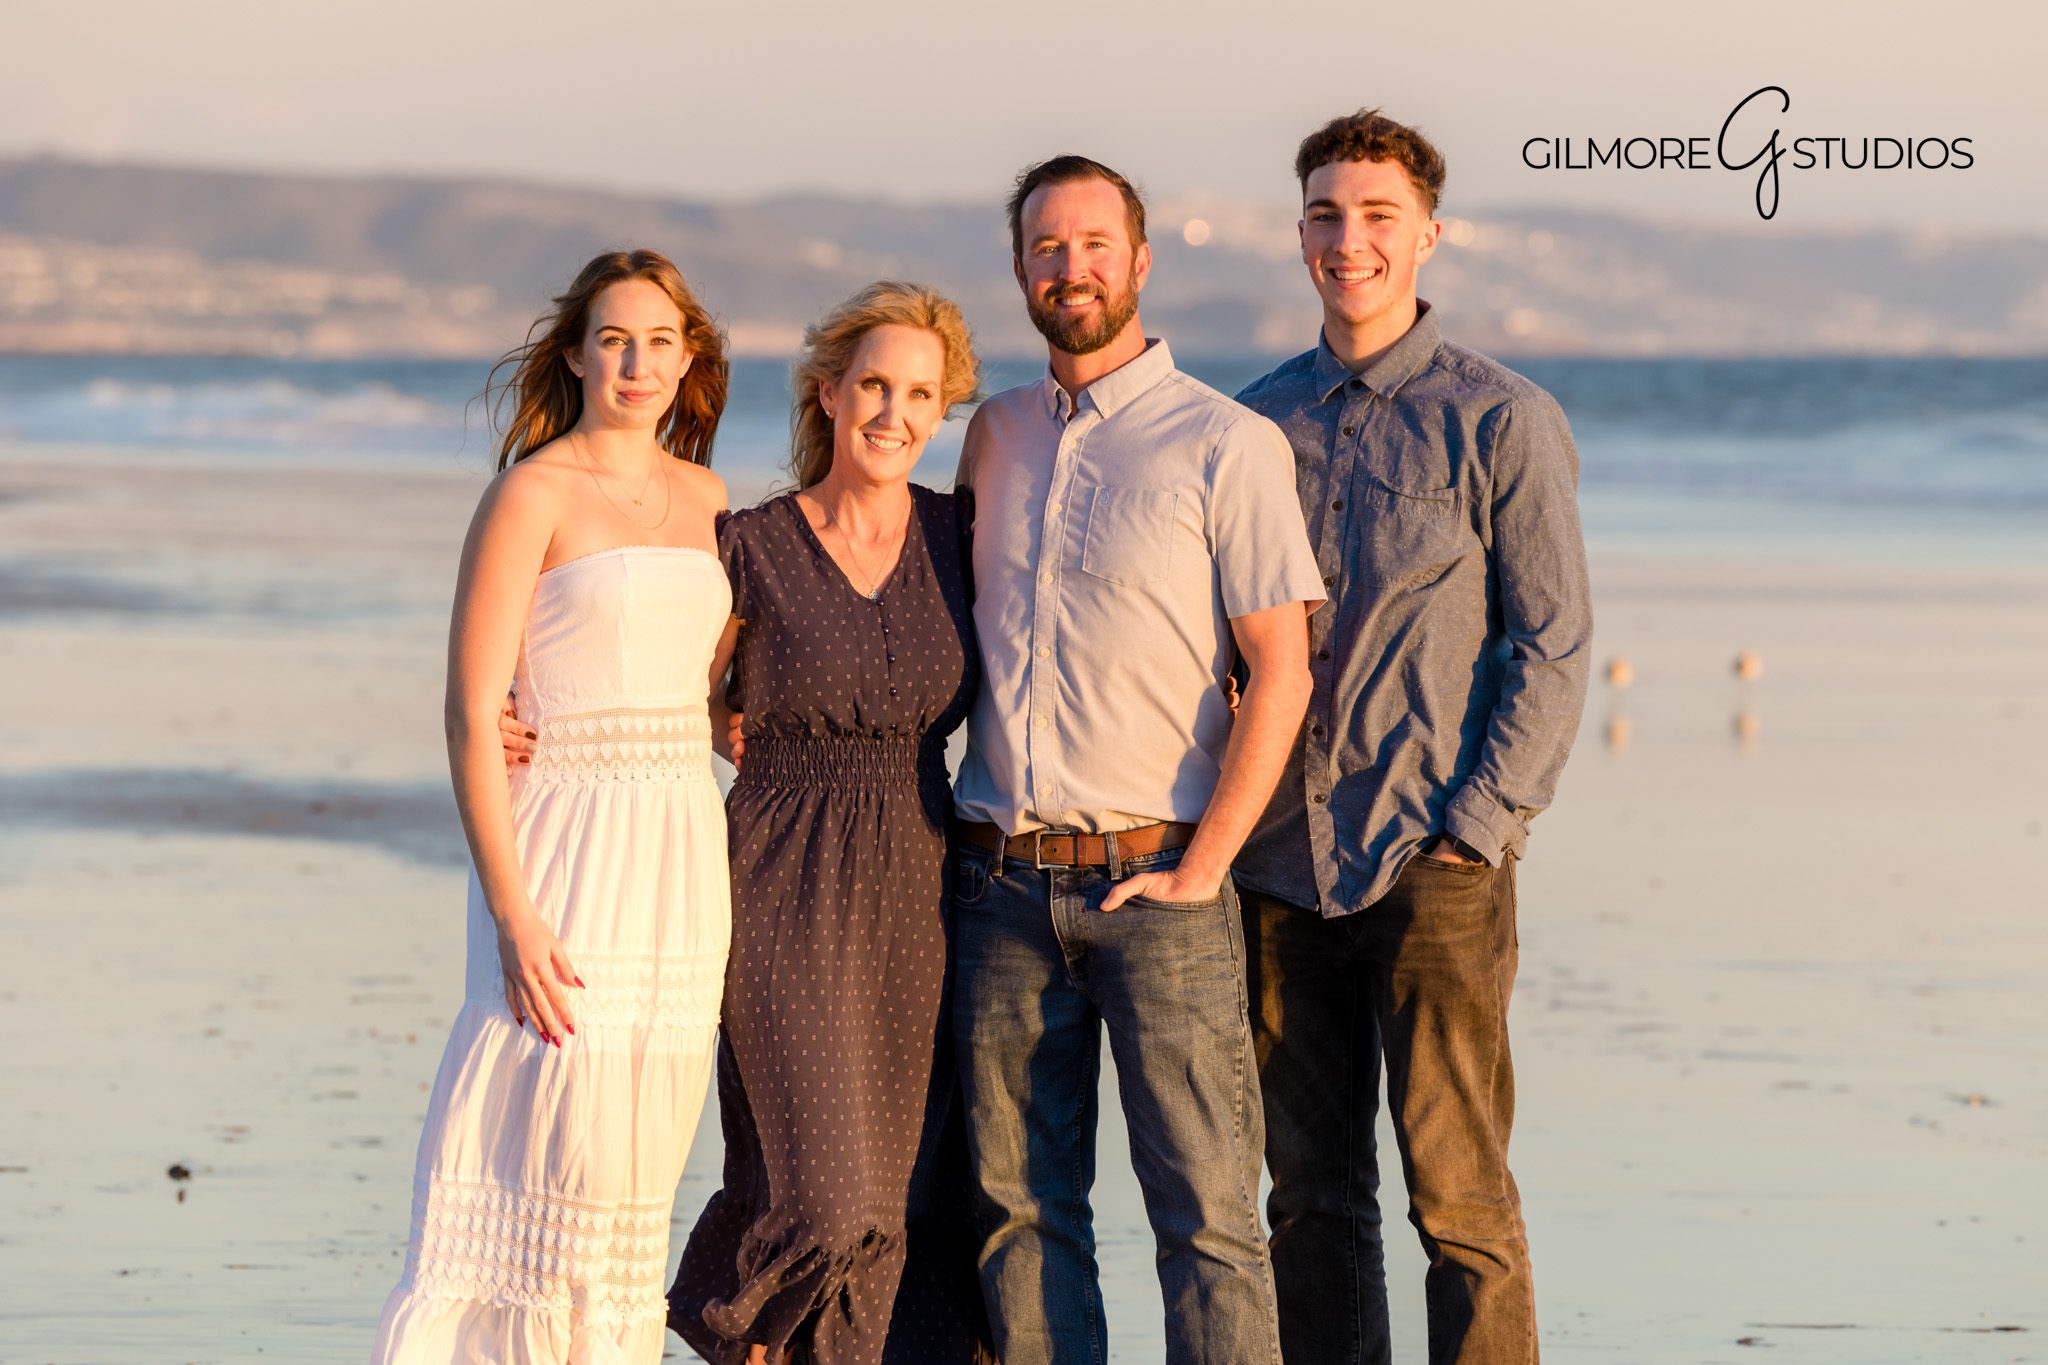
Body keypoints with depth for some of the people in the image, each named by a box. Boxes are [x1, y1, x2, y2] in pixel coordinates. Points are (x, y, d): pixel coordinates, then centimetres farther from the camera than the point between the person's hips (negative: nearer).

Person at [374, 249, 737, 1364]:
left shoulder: (704, 499, 13)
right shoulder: (532, 494, -6)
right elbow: (471, 716, -10)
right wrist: (512, 914, -17)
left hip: (684, 855, 6)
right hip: (570, 852, -6)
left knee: (636, 1172, 8)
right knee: (555, 1157, -9)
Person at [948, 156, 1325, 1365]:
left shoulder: (1229, 445, -3)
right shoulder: (995, 436, 13)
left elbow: (1281, 674, -7)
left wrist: (1200, 870, -12)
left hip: (1153, 880, -5)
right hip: (1001, 883, 5)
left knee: (1207, 1208, -6)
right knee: (1021, 1205, 6)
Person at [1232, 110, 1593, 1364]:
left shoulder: (1501, 420, -2)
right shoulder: (1259, 421, 12)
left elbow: (1553, 647, -4)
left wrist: (1473, 830, -11)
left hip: (1436, 865, -4)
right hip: (1282, 863, 4)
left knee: (1459, 1197, -3)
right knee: (1310, 1195, 8)